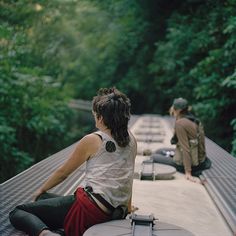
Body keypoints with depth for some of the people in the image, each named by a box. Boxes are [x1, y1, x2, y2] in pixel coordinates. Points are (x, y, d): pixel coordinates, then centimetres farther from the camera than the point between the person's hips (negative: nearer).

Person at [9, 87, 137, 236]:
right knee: (43, 200, 25)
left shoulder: (92, 141, -7)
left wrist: (41, 190, 22)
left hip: (89, 210, -7)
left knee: (17, 213, 1)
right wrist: (127, 207, 31)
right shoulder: (131, 140, 7)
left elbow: (63, 172, 5)